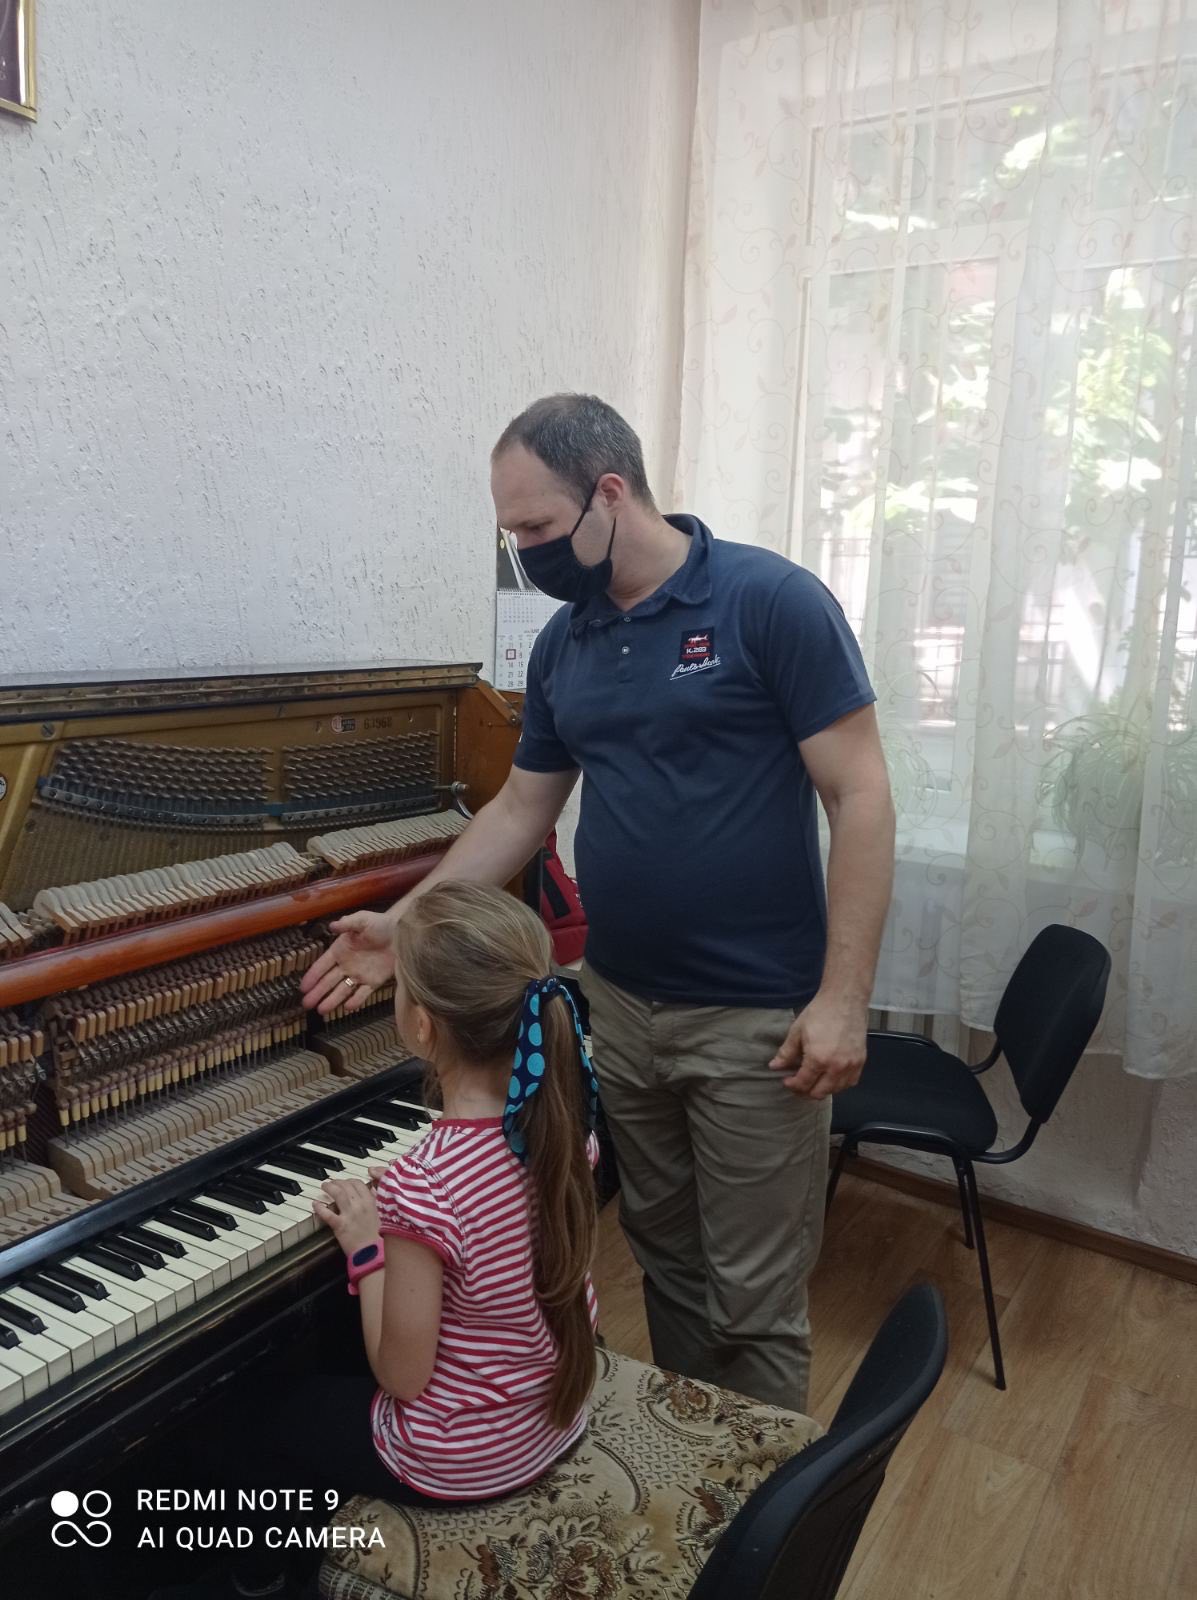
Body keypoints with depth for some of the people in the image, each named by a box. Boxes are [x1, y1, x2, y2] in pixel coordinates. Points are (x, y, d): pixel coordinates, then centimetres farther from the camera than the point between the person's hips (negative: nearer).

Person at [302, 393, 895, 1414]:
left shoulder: (772, 602, -12)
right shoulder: (563, 646, 7)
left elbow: (860, 797, -13)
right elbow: (520, 813, 14)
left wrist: (843, 997, -17)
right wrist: (404, 924, 7)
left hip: (756, 1022, -5)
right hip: (619, 1006, 6)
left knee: (754, 1304, 7)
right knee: (665, 1259, 20)